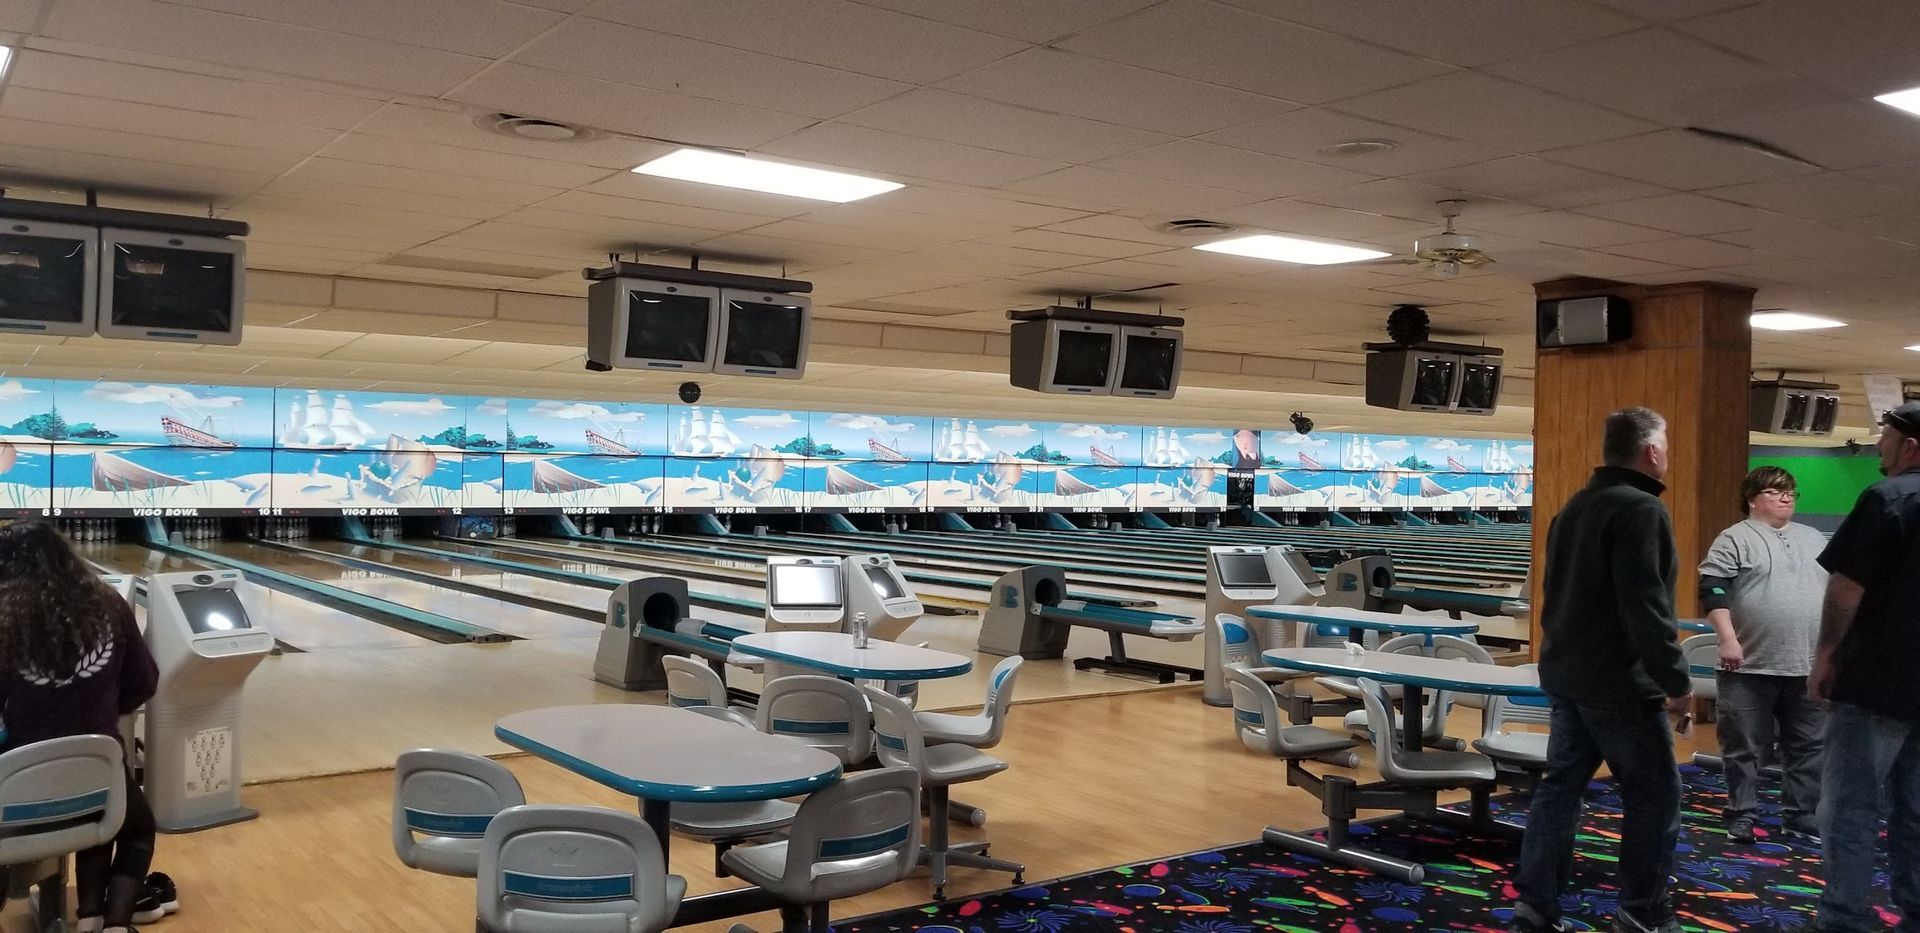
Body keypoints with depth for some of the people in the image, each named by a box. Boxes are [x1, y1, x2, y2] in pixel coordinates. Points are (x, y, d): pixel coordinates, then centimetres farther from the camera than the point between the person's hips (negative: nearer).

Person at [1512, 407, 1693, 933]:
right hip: (1619, 682, -9)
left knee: (1561, 785, 10)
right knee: (1654, 793, 3)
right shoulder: (1640, 509, -15)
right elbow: (1645, 606, -21)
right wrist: (1676, 679, -17)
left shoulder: (1574, 508, 14)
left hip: (1566, 673, 9)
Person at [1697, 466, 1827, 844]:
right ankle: (1740, 817, 11)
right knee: (1745, 746, 1)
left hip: (1807, 666, 5)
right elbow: (1712, 589, -11)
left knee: (1809, 746, 10)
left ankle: (1800, 816, 21)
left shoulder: (1815, 540, 16)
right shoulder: (1736, 539, -3)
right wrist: (1728, 638, -19)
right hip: (1752, 665, -5)